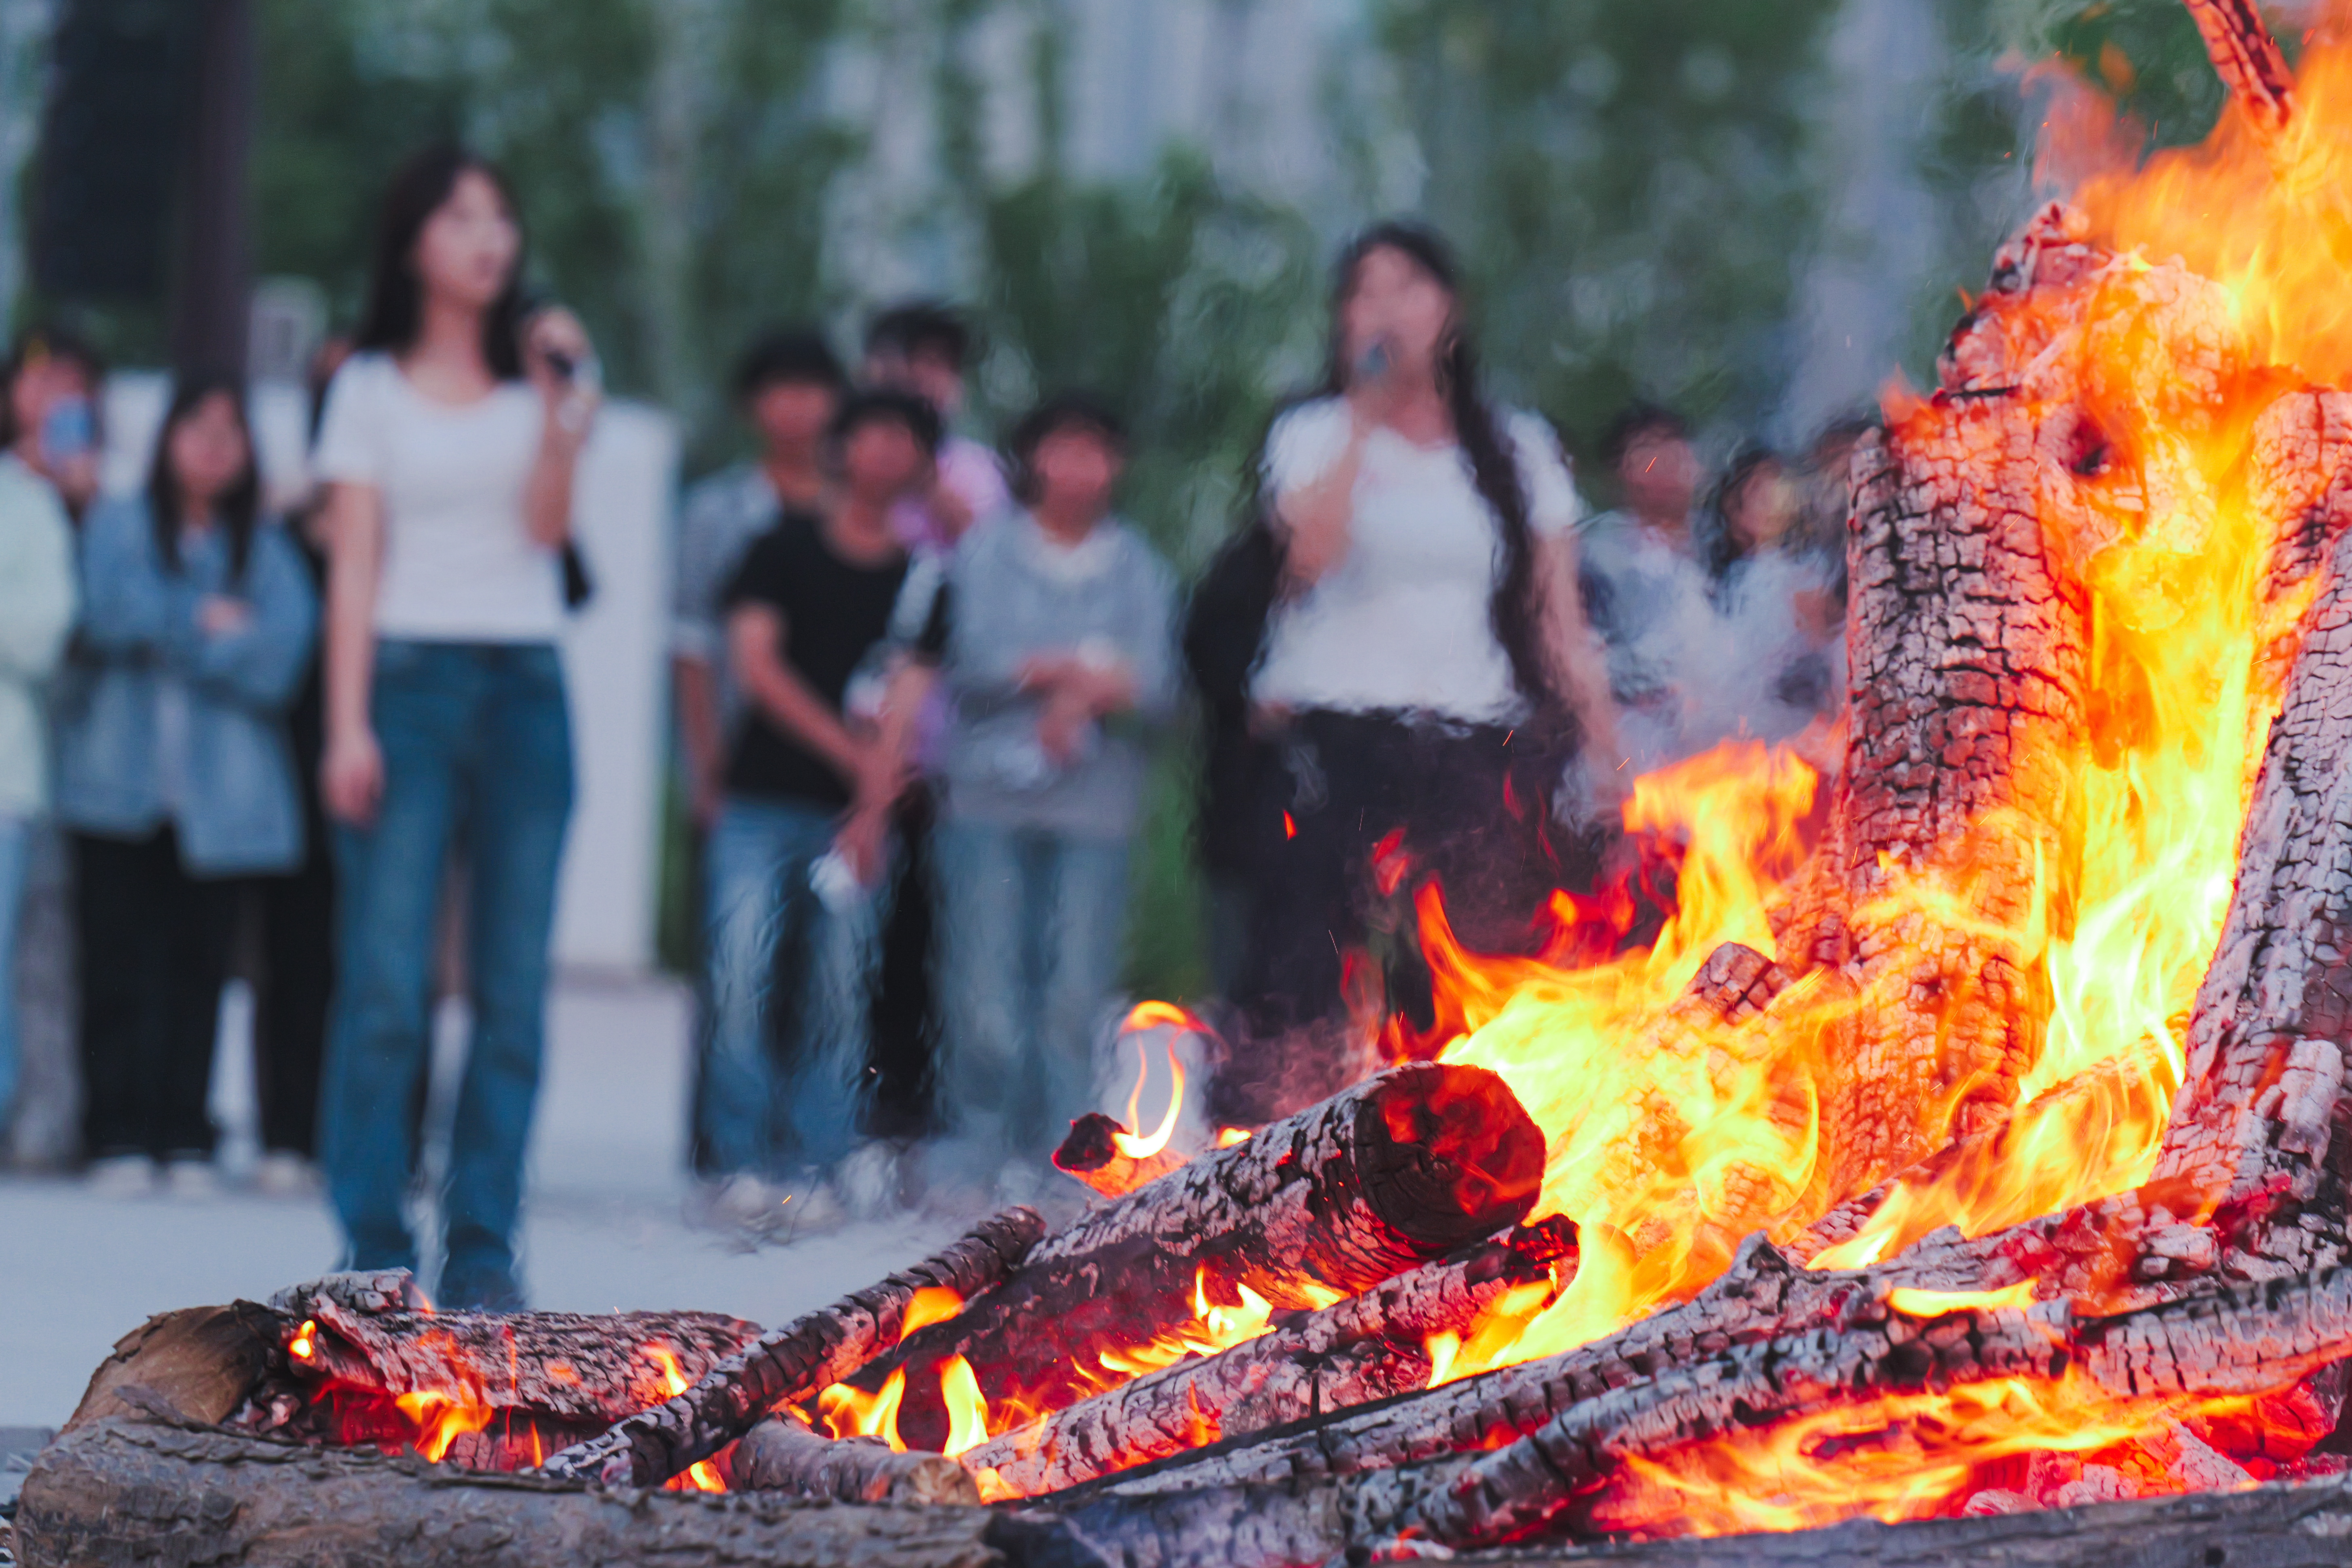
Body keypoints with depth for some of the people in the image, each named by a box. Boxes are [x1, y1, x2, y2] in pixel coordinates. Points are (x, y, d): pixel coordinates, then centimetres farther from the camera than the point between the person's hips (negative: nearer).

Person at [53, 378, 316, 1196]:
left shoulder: (266, 550, 10)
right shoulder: (120, 526, 9)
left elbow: (280, 654, -4)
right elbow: (113, 609, -9)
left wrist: (168, 630, -6)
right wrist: (210, 622, -6)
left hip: (218, 790, 1)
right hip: (120, 783, -1)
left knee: (198, 966, -1)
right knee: (119, 962, -5)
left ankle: (185, 1140, 4)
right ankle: (118, 1136, -2)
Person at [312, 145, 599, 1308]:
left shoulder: (543, 376, 14)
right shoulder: (372, 390, 10)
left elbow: (549, 524, 1)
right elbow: (353, 567, 4)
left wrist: (559, 404, -9)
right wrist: (347, 726, -4)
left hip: (525, 688, 2)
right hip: (409, 679, -2)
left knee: (513, 987, -2)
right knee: (387, 981, -10)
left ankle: (482, 1244, 2)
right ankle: (372, 1240, -6)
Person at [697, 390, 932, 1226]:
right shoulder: (787, 549, 8)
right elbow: (755, 662, -1)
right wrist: (842, 743, -10)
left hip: (859, 812, 1)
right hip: (764, 803, -1)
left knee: (840, 991, -3)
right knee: (743, 976, -11)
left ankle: (814, 1170, 3)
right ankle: (745, 1163, -5)